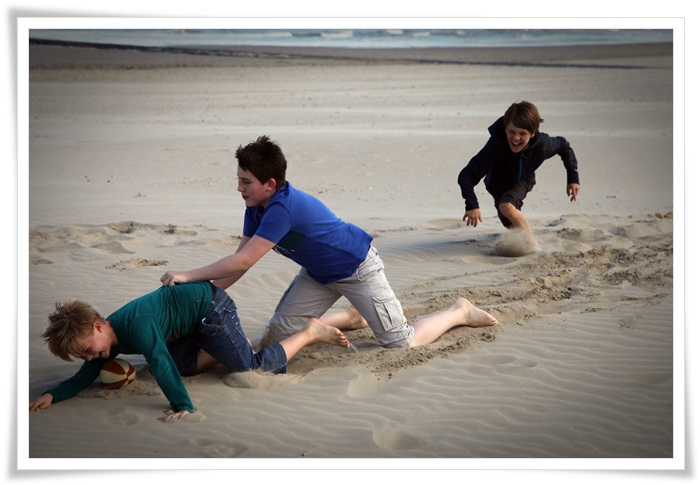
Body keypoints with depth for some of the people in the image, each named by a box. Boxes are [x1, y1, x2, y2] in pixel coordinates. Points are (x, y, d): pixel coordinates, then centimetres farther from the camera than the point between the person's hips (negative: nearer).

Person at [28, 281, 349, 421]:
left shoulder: (137, 325, -33)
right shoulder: (107, 342, -4)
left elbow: (160, 364, -42)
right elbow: (83, 379, 2)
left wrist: (183, 406, -49)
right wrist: (51, 395, -14)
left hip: (209, 304, -9)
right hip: (193, 324, 9)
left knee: (252, 368, -13)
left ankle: (309, 333, 0)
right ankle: (223, 350, 18)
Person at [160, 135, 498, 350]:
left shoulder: (283, 208, -36)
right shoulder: (256, 208, -7)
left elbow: (244, 261, -38)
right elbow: (239, 261, -4)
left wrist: (189, 275, -35)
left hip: (357, 267, -9)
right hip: (320, 273, 9)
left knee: (400, 342, -6)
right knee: (278, 334, 3)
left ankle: (459, 312, 20)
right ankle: (351, 317, 22)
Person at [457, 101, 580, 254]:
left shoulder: (542, 145, -34)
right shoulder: (496, 145, -43)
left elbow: (563, 145, -8)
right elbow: (466, 175, -46)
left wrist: (573, 178, -9)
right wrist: (472, 205, -59)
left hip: (523, 181, -1)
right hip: (499, 185, 1)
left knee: (507, 206, -32)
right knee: (512, 225, 17)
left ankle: (532, 245, -19)